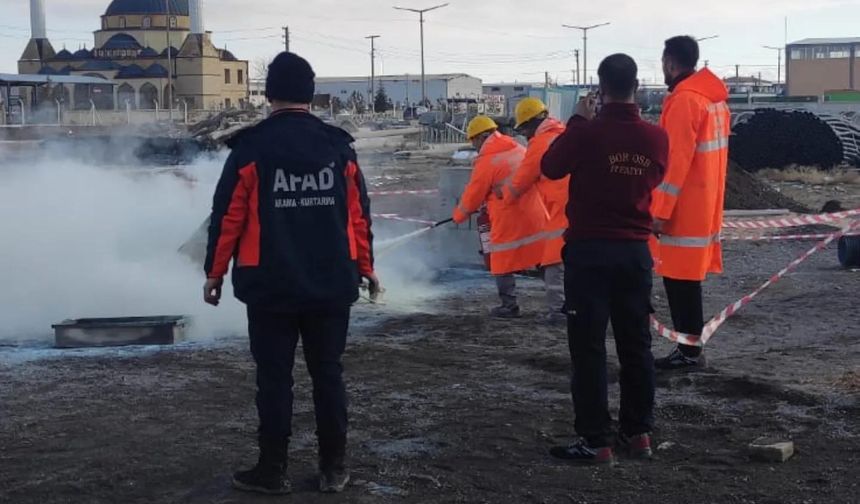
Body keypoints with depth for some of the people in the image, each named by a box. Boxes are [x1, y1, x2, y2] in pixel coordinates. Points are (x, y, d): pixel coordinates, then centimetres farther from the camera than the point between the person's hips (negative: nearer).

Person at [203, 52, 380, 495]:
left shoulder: (251, 147, -7)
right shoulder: (339, 146, 1)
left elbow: (227, 216, -6)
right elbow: (359, 214, 5)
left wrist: (215, 272, 4)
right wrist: (366, 267, 16)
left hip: (271, 285, -3)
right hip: (332, 283, 3)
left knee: (274, 377, 5)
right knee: (328, 373, 10)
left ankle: (272, 471, 10)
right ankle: (333, 468, 15)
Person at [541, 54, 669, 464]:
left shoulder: (587, 132, -15)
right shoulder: (656, 137, -2)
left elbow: (550, 168, 0)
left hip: (589, 249, -4)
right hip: (635, 250, 4)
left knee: (588, 347, 1)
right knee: (636, 345, 14)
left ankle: (596, 441, 1)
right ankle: (638, 433, 22)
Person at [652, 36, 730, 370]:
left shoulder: (684, 100, -17)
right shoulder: (714, 98, 12)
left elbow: (676, 161, -21)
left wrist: (661, 211, -19)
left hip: (683, 209, -9)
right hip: (704, 206, 9)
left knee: (680, 279, -3)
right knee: (686, 278, 14)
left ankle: (689, 351, 2)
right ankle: (690, 348, 19)